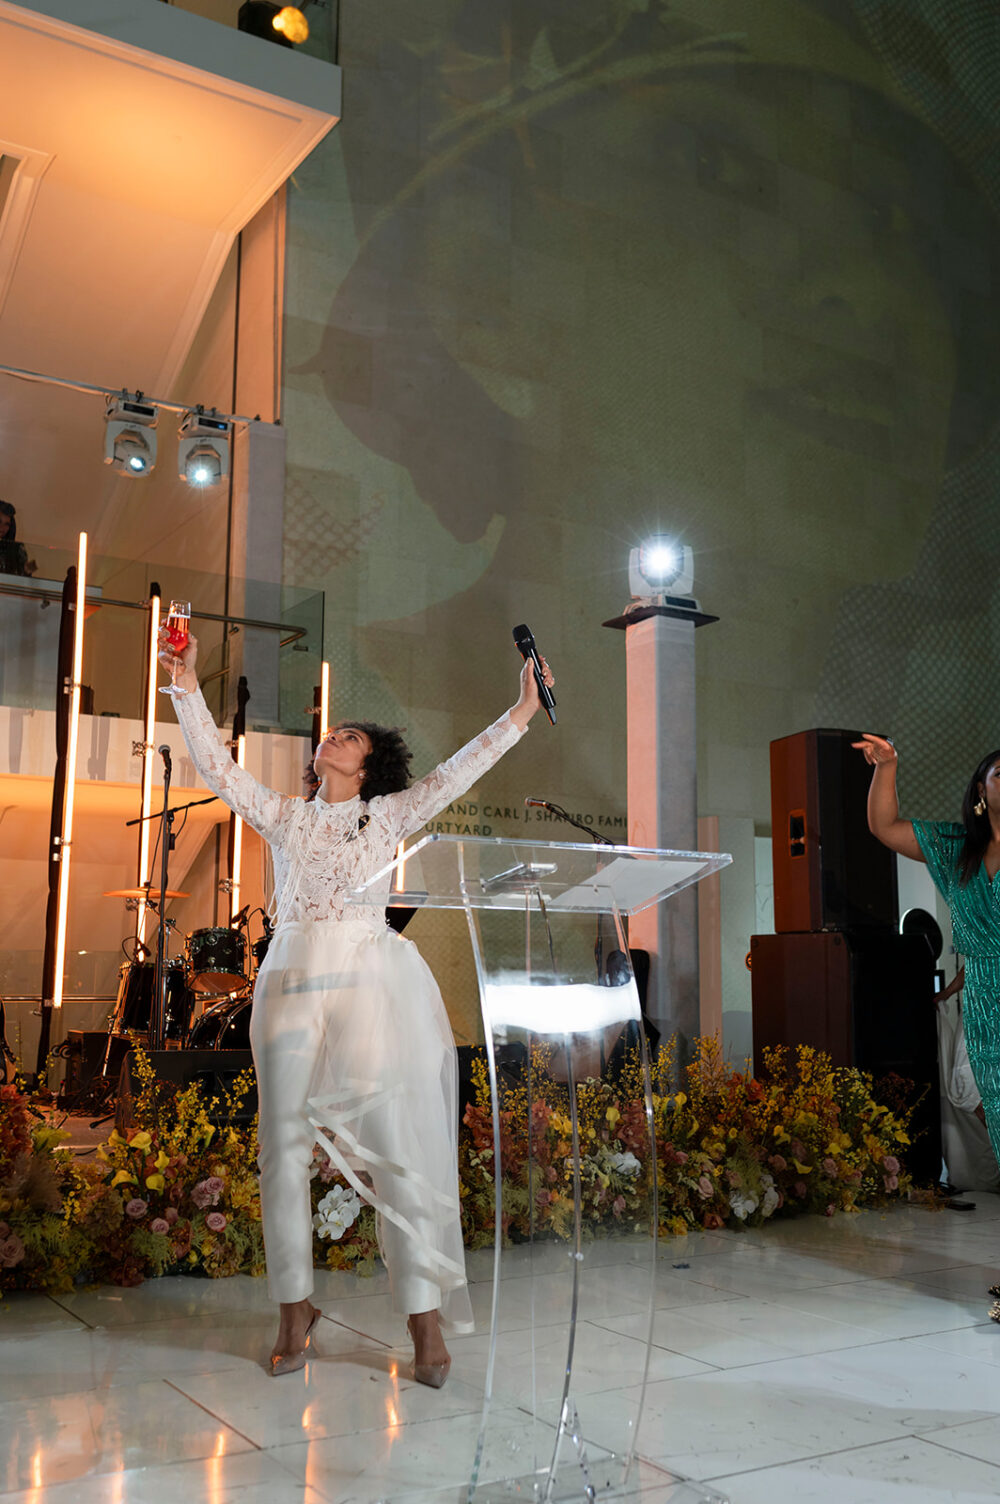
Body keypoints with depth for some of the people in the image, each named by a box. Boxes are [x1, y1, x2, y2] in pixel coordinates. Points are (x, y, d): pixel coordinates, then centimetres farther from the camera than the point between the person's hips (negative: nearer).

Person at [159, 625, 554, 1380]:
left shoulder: (390, 815, 11)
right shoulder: (284, 815, 16)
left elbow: (457, 773, 2)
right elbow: (218, 767, 9)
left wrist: (520, 715, -6)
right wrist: (188, 685, 2)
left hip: (371, 981, -2)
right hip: (292, 980, 3)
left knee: (398, 1148, -4)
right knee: (285, 1146, 4)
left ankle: (426, 1318, 3)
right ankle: (295, 1310, 17)